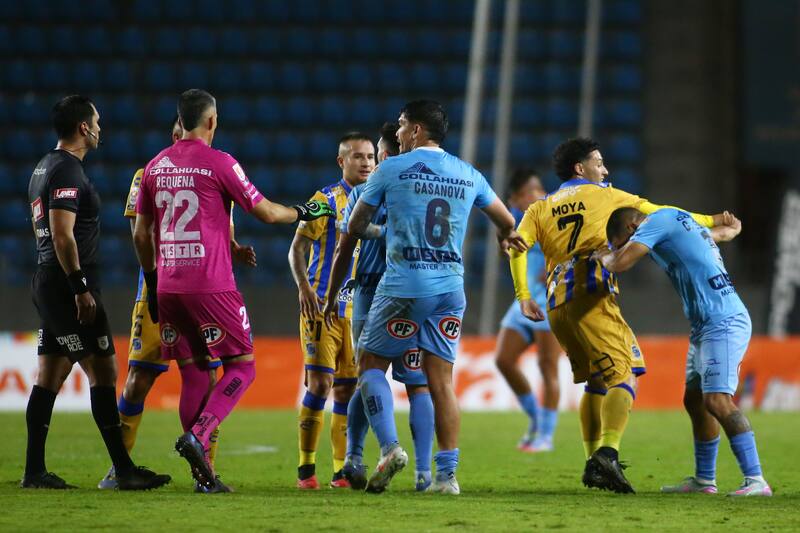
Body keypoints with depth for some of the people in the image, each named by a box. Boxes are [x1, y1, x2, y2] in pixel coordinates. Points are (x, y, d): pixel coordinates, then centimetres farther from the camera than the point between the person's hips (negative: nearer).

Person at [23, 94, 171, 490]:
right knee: (103, 372, -9)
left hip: (47, 284, 10)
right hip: (68, 286, -10)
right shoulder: (67, 171, -14)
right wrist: (81, 289, -21)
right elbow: (62, 235, -21)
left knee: (49, 378, 9)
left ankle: (34, 471, 9)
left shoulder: (44, 168, 17)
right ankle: (124, 470, -10)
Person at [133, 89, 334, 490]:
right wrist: (303, 212, 17)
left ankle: (202, 471, 5)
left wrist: (151, 280, 25)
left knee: (194, 374, 10)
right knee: (241, 367, 3)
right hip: (210, 286, -6)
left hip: (168, 288, 6)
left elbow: (140, 234, 14)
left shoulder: (156, 166, 11)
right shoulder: (219, 163, -7)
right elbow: (266, 213, -1)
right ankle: (198, 436, -18)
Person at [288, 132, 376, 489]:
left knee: (348, 388, 5)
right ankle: (306, 469, -5)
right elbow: (297, 248, -9)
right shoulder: (326, 200, -4)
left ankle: (342, 470, 10)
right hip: (322, 306, -5)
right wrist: (304, 287, -24)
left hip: (357, 309, 5)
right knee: (320, 383, -11)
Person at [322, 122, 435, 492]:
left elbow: (344, 250, 4)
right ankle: (423, 471, -4)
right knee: (418, 385, 2)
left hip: (370, 295, 0)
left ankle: (354, 455, 0)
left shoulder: (364, 192, 2)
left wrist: (331, 297, 12)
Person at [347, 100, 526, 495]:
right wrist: (505, 238, 48)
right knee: (441, 380, 5)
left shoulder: (391, 169, -1)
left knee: (371, 364, 9)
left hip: (404, 287, -4)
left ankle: (389, 447, -8)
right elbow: (507, 223, 25)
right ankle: (447, 473, 1)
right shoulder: (468, 175, 11)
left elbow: (355, 227, 5)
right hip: (450, 288, 4)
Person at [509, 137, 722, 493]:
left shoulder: (541, 208, 22)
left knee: (595, 382, 20)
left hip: (557, 304, 5)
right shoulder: (603, 196, 14)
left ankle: (593, 462, 17)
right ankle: (608, 454, -33)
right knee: (623, 375, -11)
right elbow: (657, 214, 17)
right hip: (591, 295, -5)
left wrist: (523, 296, 0)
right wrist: (708, 221, 28)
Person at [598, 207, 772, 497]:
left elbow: (620, 263, -12)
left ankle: (755, 481, -24)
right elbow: (727, 230, 38)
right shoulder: (683, 223, 22)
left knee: (716, 400, -19)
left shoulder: (660, 220, -7)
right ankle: (704, 480, 23)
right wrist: (730, 227, 59)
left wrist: (604, 255, 8)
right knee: (694, 400, 14)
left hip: (724, 323, -11)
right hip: (705, 326, 11)